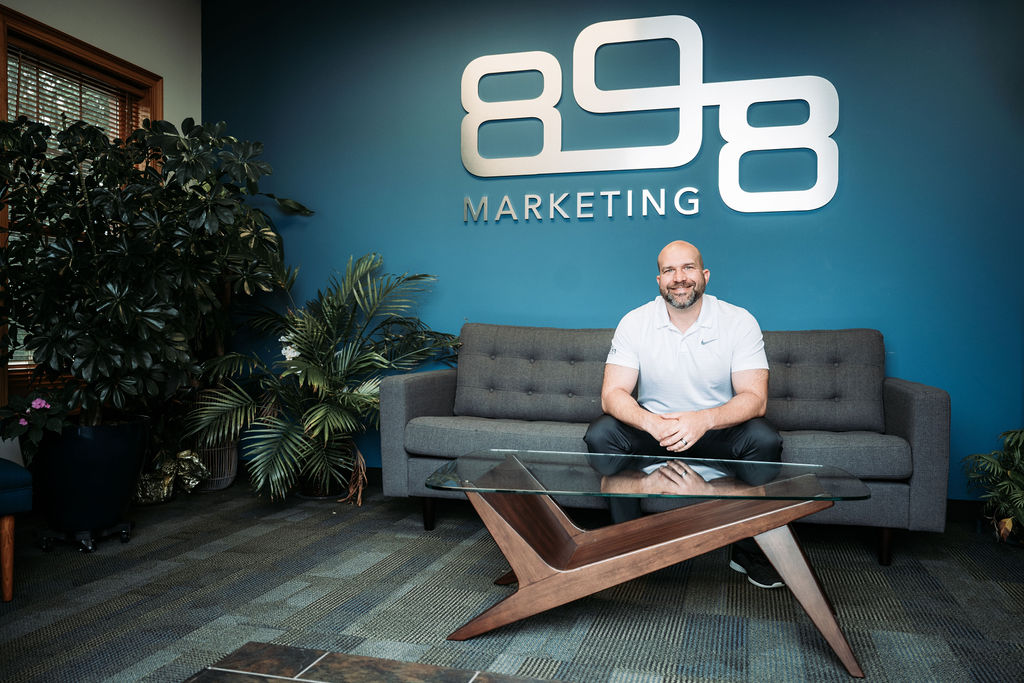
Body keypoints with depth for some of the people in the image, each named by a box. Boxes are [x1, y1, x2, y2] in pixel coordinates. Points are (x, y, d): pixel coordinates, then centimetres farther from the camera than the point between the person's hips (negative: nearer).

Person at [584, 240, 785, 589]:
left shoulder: (739, 321, -10)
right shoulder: (634, 322, -9)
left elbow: (754, 398, -18)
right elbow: (613, 394, -16)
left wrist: (703, 420, -38)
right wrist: (653, 423, -37)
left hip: (717, 428, 0)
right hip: (652, 426, 1)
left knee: (765, 440, -29)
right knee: (600, 436, -26)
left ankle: (748, 550, -7)